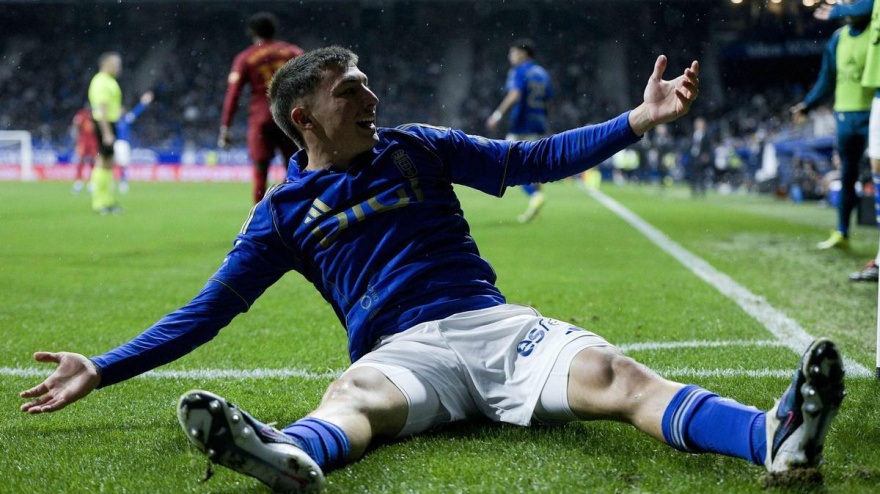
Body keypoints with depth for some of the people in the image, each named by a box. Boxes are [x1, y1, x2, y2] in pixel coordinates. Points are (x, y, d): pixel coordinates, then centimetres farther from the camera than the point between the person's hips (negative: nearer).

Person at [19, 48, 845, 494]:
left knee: (613, 374, -27)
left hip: (497, 327, 2)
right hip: (403, 350, -2)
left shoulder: (418, 148, 18)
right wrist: (101, 370, 6)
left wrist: (639, 119, 11)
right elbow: (206, 312, 13)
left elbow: (532, 160, 19)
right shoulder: (285, 211, 12)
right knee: (353, 394, -38)